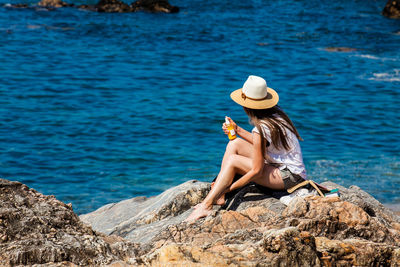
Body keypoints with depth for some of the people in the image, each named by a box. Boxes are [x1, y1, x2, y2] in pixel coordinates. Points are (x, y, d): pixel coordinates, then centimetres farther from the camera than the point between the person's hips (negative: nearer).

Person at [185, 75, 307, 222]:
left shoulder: (262, 128, -23)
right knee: (235, 143, 6)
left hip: (289, 176, -9)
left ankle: (206, 205, -14)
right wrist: (238, 130, 17)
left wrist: (229, 188, -13)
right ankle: (218, 197, 2)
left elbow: (256, 171, -20)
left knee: (233, 160, -15)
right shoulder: (275, 113, 3)